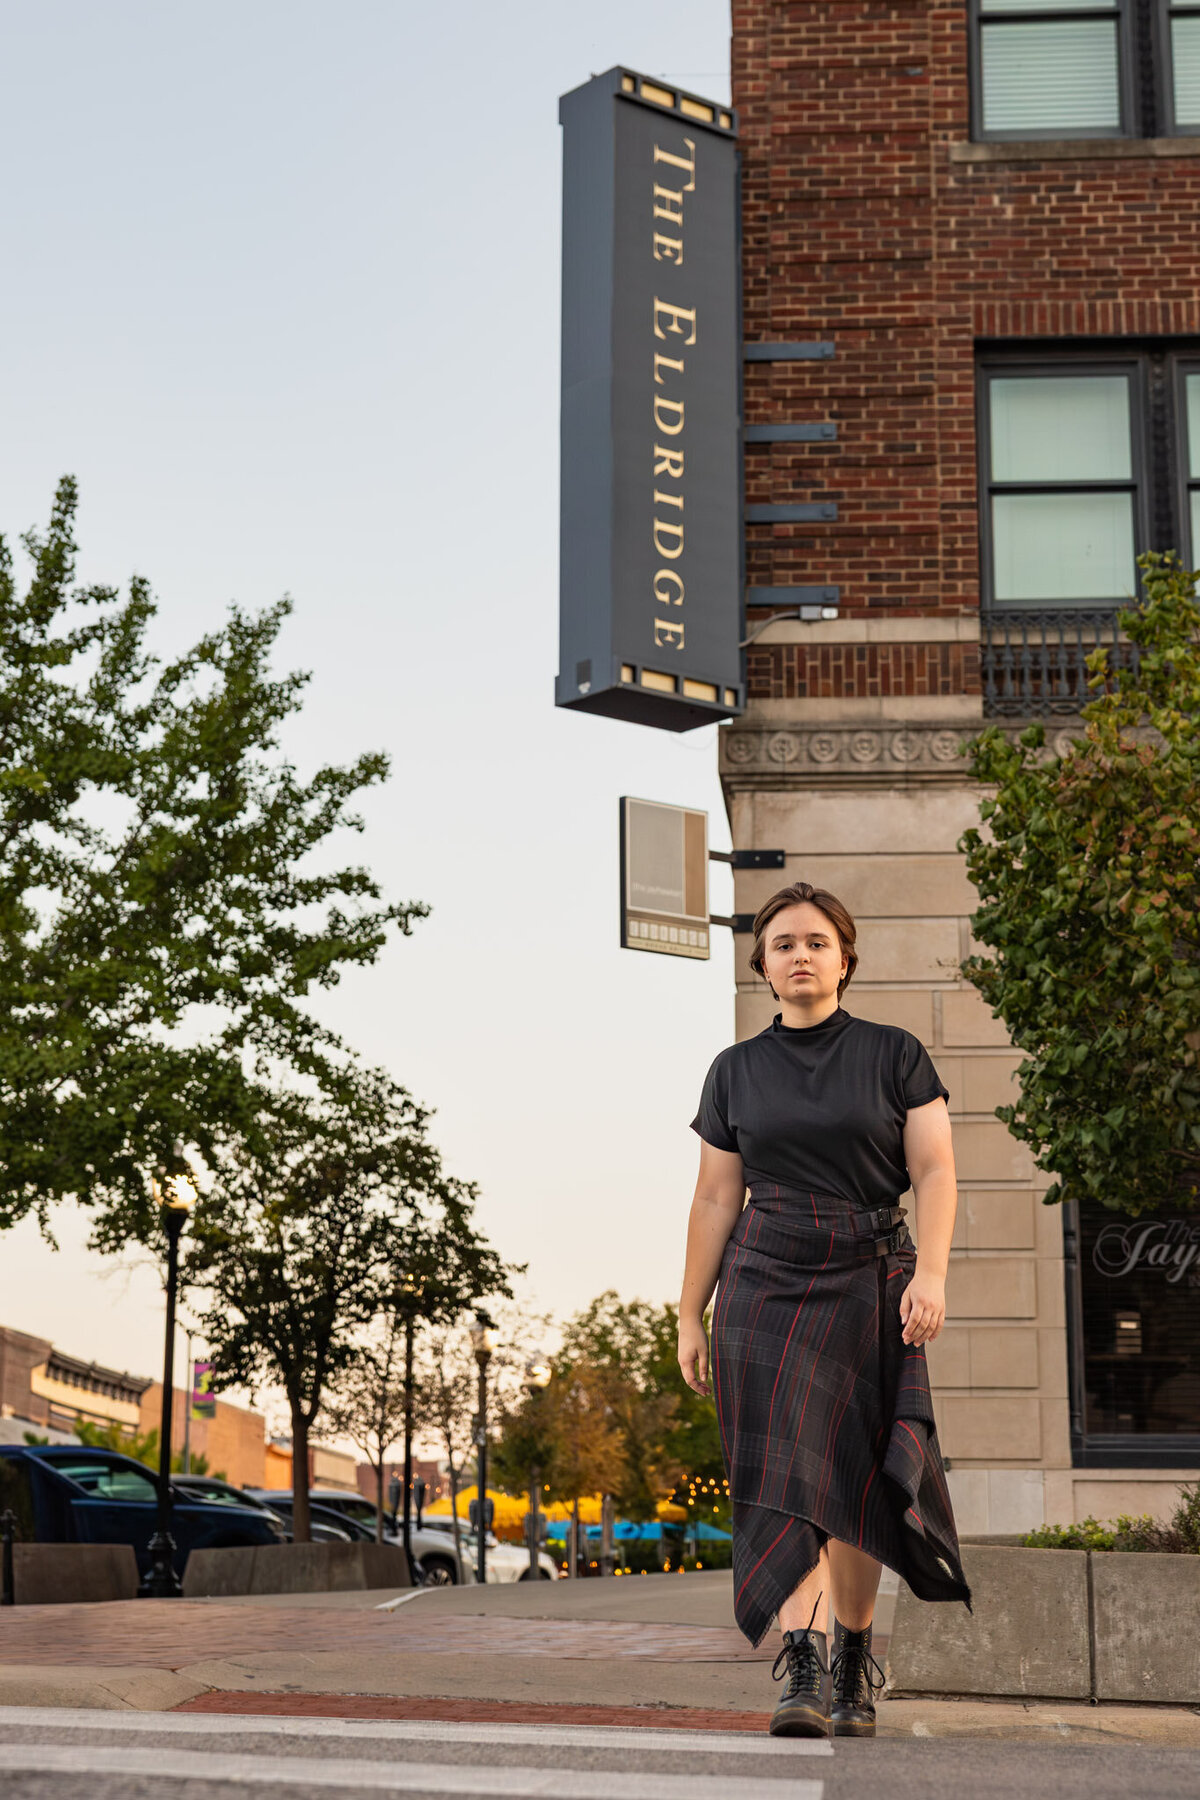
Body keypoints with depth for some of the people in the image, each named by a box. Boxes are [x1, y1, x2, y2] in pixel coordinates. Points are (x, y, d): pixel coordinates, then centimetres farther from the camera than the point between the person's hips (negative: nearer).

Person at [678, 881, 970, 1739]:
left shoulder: (896, 1055, 4)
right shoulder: (735, 1071, 8)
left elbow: (934, 1170, -3)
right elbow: (715, 1200, 10)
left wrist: (930, 1273, -18)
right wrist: (690, 1316, 7)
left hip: (870, 1282, 0)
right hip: (767, 1283, 1)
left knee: (855, 1482, 3)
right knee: (783, 1467, -13)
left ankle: (854, 1662, 20)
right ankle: (802, 1669, -19)